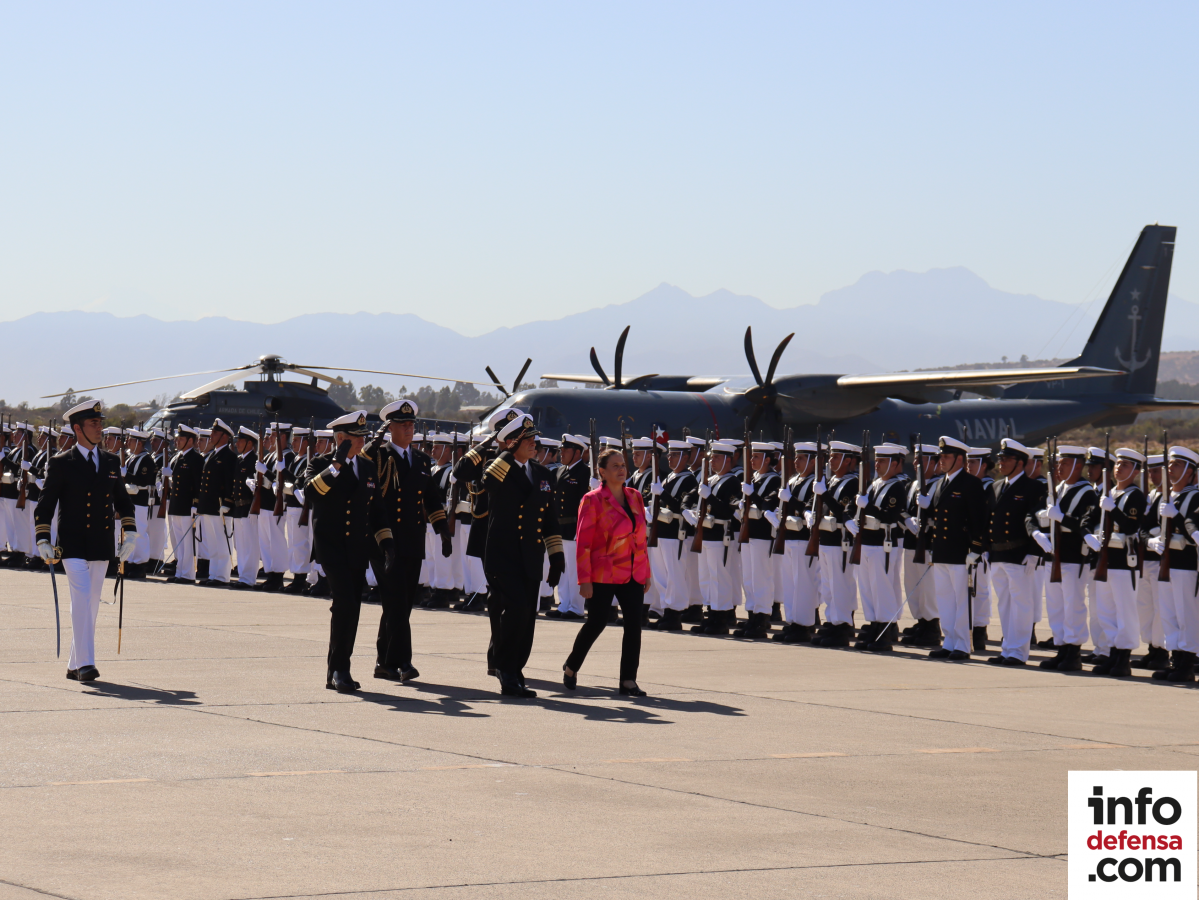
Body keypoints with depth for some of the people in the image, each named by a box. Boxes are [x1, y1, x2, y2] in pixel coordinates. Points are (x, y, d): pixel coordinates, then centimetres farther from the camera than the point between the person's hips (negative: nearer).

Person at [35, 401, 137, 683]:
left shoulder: (111, 462, 11)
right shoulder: (61, 464, -3)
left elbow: (122, 499, 20)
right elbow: (45, 504, -2)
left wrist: (130, 532, 10)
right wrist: (43, 541, -9)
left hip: (102, 544, 5)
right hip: (72, 544, -5)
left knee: (92, 603, 7)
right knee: (81, 597, -17)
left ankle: (75, 665, 16)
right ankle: (85, 663, -18)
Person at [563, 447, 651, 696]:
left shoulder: (635, 497, 10)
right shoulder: (593, 500, -7)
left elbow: (641, 537, 15)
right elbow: (583, 542, -9)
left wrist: (646, 572, 12)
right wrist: (584, 579, -13)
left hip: (633, 575, 5)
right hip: (603, 575, -5)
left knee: (634, 624, -3)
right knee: (596, 623, 1)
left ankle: (628, 680, 1)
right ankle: (571, 668, 23)